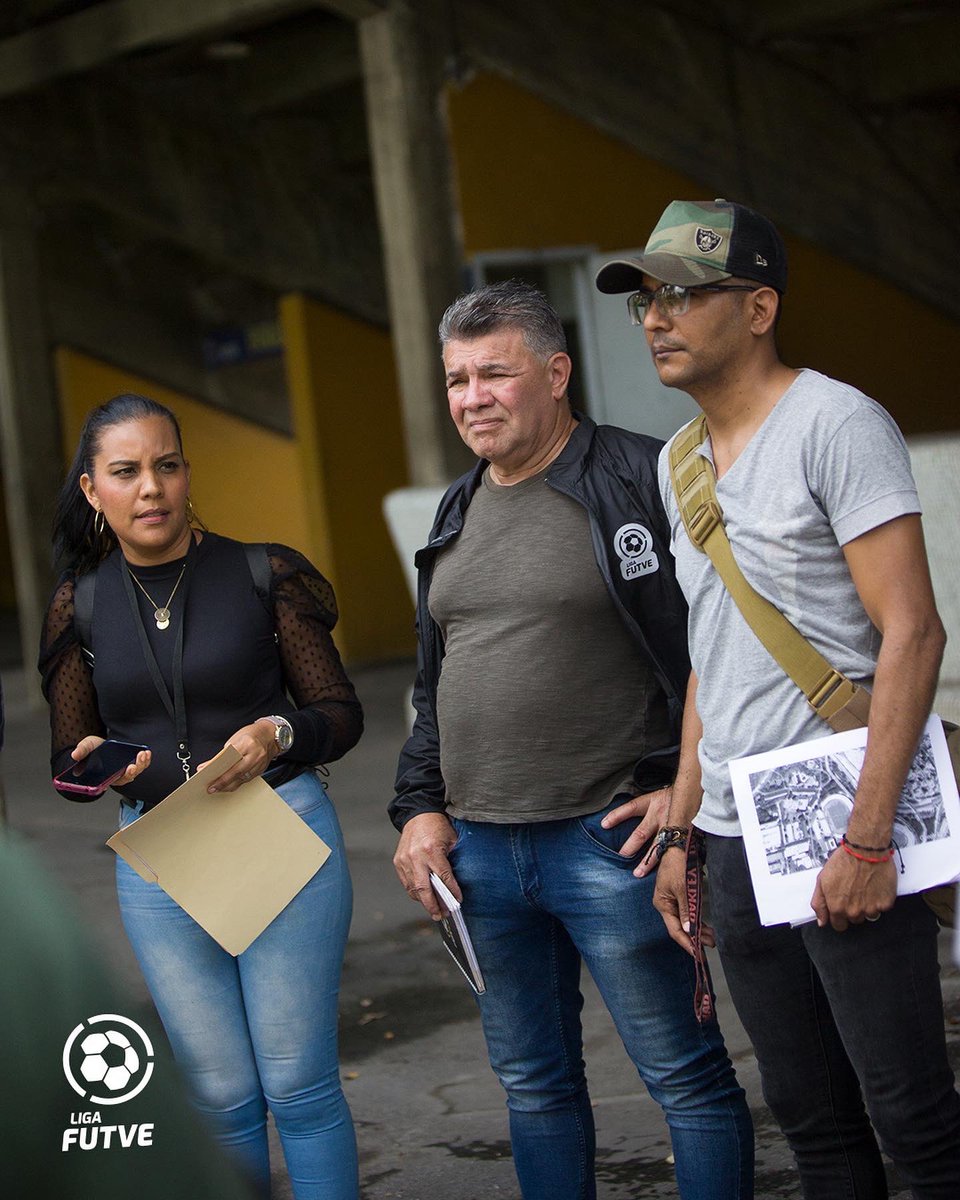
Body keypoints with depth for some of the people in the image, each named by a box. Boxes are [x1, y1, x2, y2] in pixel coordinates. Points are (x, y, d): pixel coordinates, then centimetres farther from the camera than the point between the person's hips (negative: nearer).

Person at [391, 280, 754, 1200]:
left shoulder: (638, 481, -7)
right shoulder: (457, 513, 15)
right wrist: (420, 806, 12)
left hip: (609, 839, -7)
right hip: (479, 847, 7)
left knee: (684, 1075, 2)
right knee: (532, 1081, 16)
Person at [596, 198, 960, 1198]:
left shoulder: (837, 424, -9)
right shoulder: (680, 461, 15)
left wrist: (866, 840, -20)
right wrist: (680, 829, 15)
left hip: (838, 832, -7)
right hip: (736, 841, 7)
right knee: (810, 1116, 13)